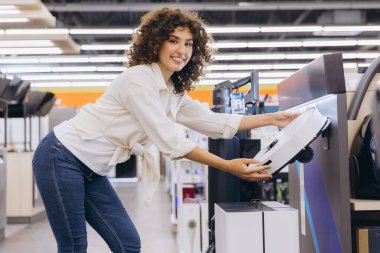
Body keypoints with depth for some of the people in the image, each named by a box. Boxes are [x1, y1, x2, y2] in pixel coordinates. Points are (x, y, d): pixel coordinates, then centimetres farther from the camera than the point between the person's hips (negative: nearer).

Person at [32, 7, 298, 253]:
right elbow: (170, 142, -24)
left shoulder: (174, 93, 7)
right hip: (62, 158, -9)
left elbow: (215, 122, 10)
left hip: (91, 171, 9)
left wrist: (272, 118, 10)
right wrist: (228, 166, -23)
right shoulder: (137, 79, -21)